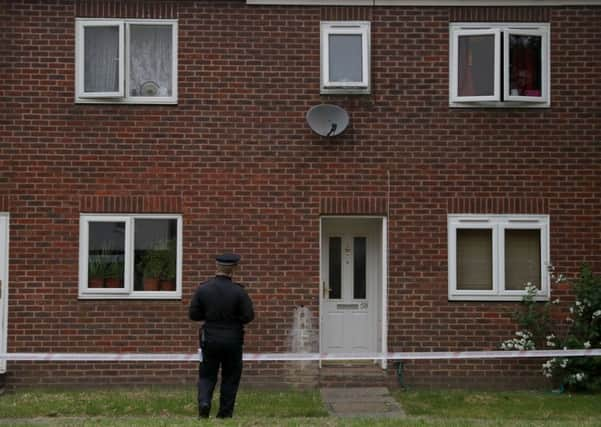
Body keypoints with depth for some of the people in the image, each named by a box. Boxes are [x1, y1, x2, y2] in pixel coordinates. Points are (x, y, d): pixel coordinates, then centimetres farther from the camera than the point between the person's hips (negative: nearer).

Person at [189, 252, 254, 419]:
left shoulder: (202, 289, -5)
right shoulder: (238, 291, -11)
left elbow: (194, 314, -3)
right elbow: (248, 315, -11)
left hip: (210, 338, 1)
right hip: (233, 340, -1)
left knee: (207, 376, 12)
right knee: (230, 377, 12)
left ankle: (204, 401, -13)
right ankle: (225, 413, 13)